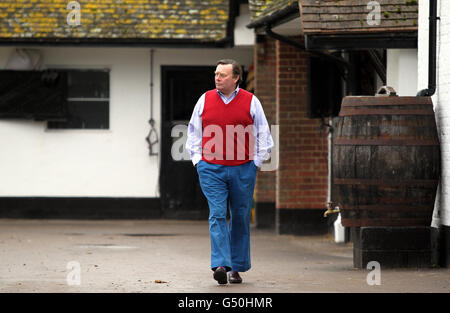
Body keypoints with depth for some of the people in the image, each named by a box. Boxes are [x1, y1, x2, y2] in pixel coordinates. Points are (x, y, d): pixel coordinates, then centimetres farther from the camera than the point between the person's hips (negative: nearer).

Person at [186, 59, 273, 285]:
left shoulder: (250, 101, 1)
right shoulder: (205, 99, 6)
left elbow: (263, 135, 8)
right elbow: (194, 132, 16)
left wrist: (256, 163, 2)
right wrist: (197, 160, 8)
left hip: (243, 170, 0)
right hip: (211, 170, 0)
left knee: (241, 219, 5)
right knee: (217, 215, -11)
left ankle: (237, 268, 14)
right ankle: (220, 265, -18)